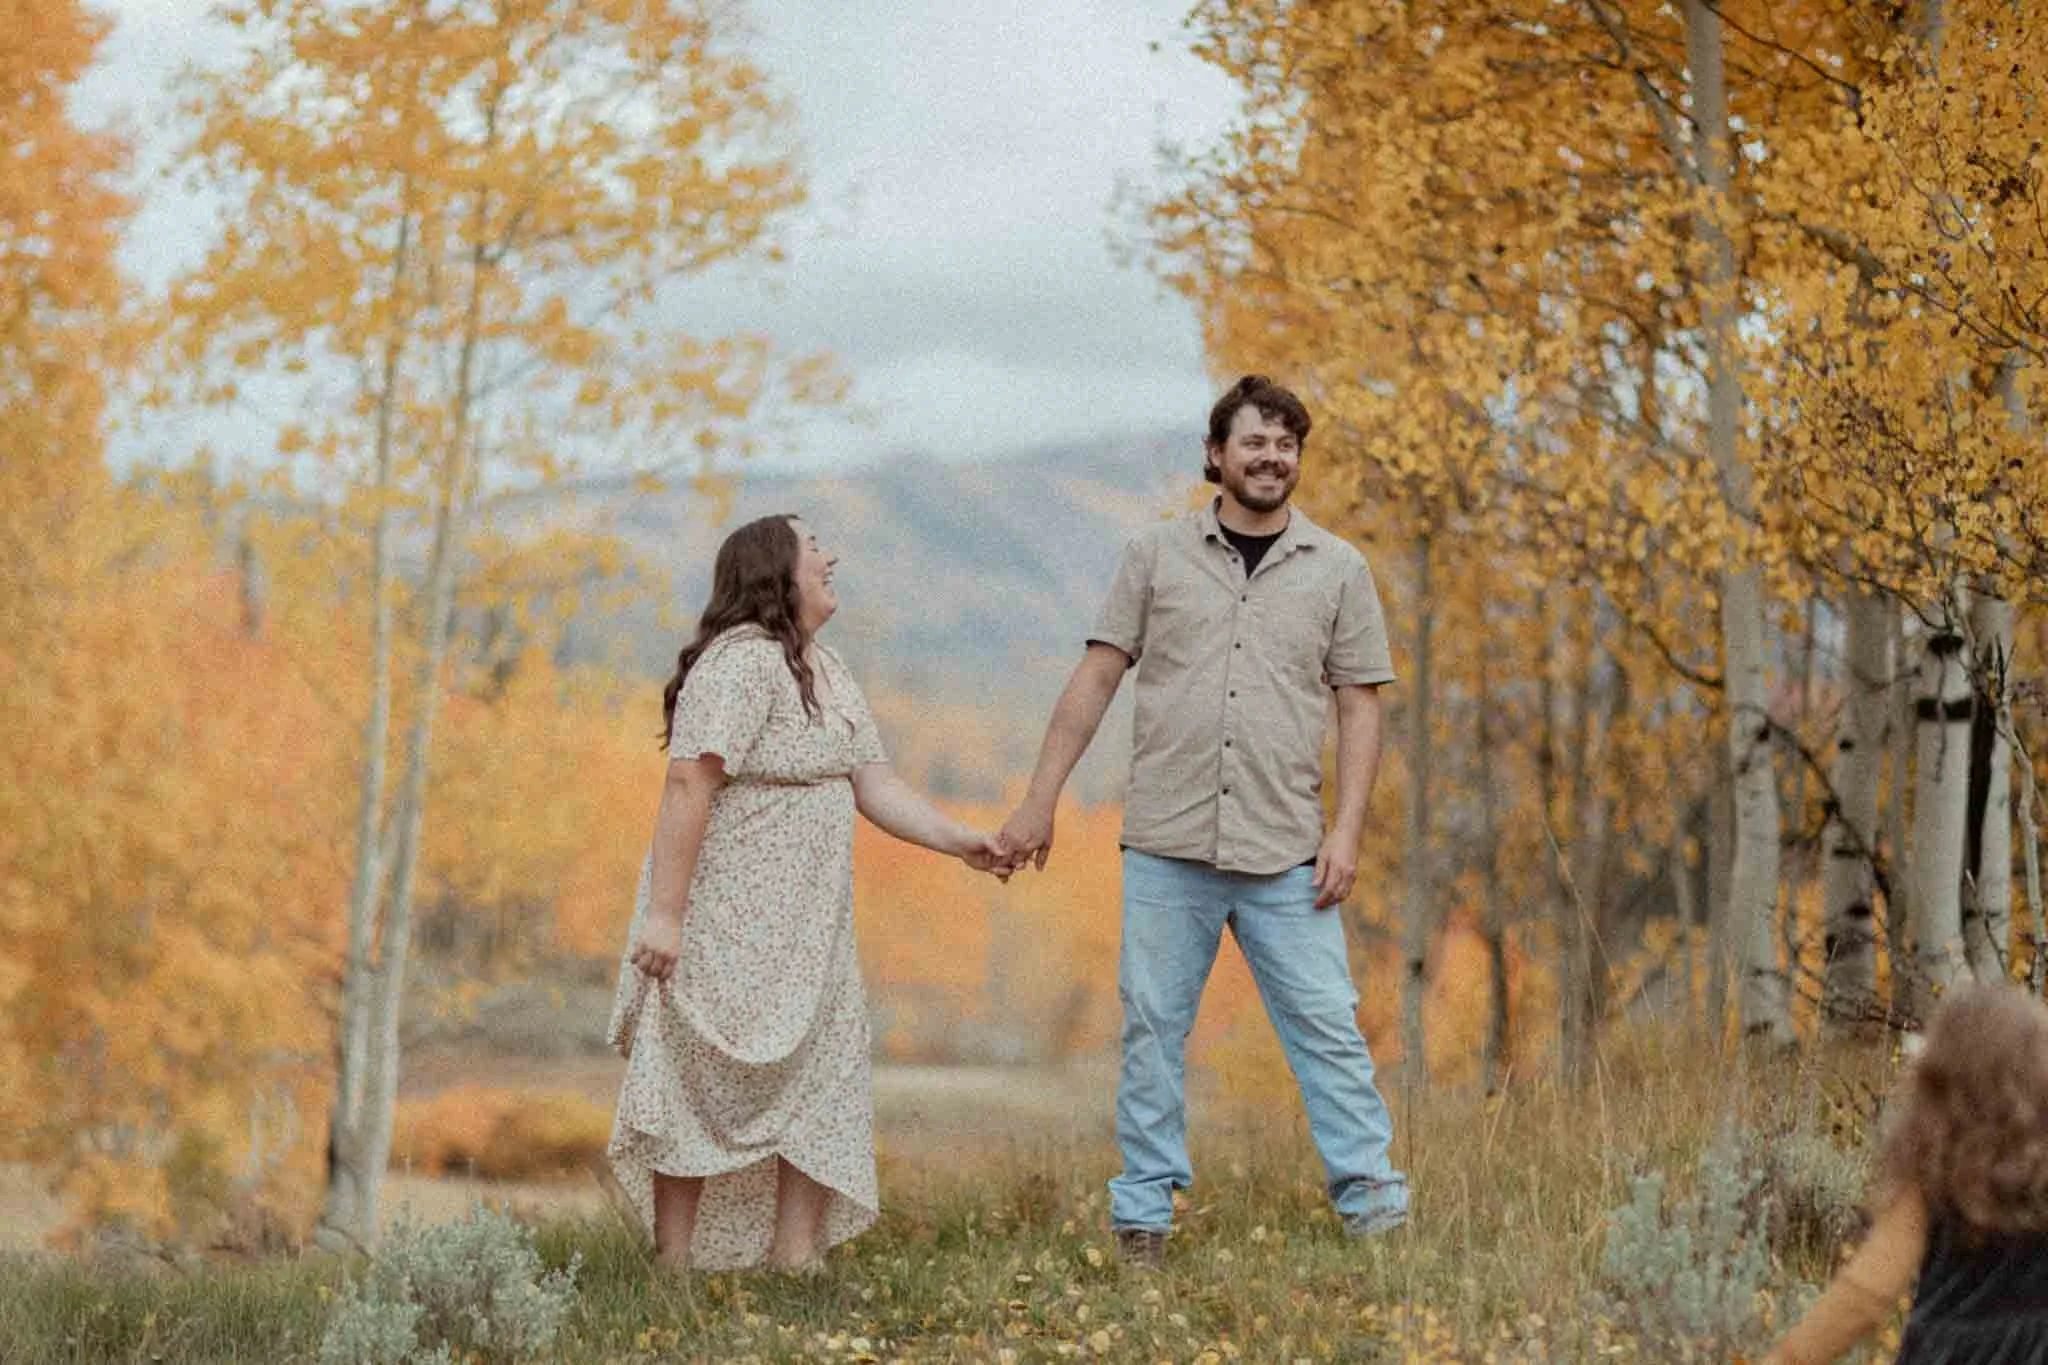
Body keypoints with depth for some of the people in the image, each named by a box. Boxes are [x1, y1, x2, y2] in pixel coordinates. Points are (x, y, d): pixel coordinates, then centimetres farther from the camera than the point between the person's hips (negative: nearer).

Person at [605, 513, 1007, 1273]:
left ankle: (796, 1263, 9)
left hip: (807, 934, 9)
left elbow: (874, 786, 13)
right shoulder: (740, 663, -16)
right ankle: (675, 1271, 3)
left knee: (818, 1092, 6)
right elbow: (689, 784, -23)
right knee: (704, 1095, -3)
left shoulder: (828, 675, 14)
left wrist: (958, 841, 0)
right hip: (725, 927, -9)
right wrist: (663, 913, -27)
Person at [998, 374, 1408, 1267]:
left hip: (1284, 854, 0)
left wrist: (1346, 832, -3)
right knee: (1152, 1031, 3)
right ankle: (1143, 1218, 11)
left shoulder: (1337, 571, 7)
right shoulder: (1157, 556, 6)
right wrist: (1039, 801, 2)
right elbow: (1095, 680, 6)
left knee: (1327, 1027, -3)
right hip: (1166, 848, 0)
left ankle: (1375, 1207, 2)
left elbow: (1359, 708, 7)